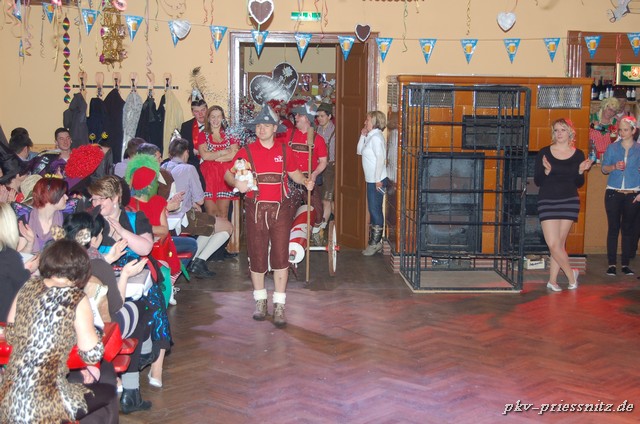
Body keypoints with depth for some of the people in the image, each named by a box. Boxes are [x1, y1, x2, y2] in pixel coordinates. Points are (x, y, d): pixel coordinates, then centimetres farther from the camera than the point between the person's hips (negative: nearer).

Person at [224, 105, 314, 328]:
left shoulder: (285, 151, 6)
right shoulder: (247, 151, 0)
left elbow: (294, 172, 19)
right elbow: (228, 173, -1)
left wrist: (305, 181, -1)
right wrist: (236, 183, -23)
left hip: (280, 209, 1)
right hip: (255, 209, 0)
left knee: (281, 257, -3)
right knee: (257, 257, 7)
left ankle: (279, 306, 5)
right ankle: (260, 300, 25)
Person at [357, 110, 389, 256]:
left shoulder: (376, 137, -15)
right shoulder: (371, 136, 15)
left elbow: (381, 158, -22)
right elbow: (360, 151, 20)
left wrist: (378, 180, -22)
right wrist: (363, 136, 9)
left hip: (376, 181, -10)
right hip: (371, 180, 10)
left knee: (375, 210, -5)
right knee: (373, 211, 13)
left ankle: (376, 243, 1)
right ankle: (374, 242, 19)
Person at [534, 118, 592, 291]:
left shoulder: (578, 154, 5)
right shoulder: (544, 153, 0)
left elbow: (579, 184, 10)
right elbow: (537, 181, -1)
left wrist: (581, 171, -9)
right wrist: (547, 171, -19)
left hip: (569, 202, 1)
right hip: (547, 201, -1)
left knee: (558, 244, 0)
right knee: (553, 244, -8)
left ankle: (552, 281, 12)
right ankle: (571, 275, 12)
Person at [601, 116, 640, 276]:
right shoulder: (612, 148, 8)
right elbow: (604, 169, 8)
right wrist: (614, 167, -13)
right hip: (613, 193, 0)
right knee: (613, 228, -1)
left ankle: (625, 263, 9)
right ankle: (611, 263, 3)